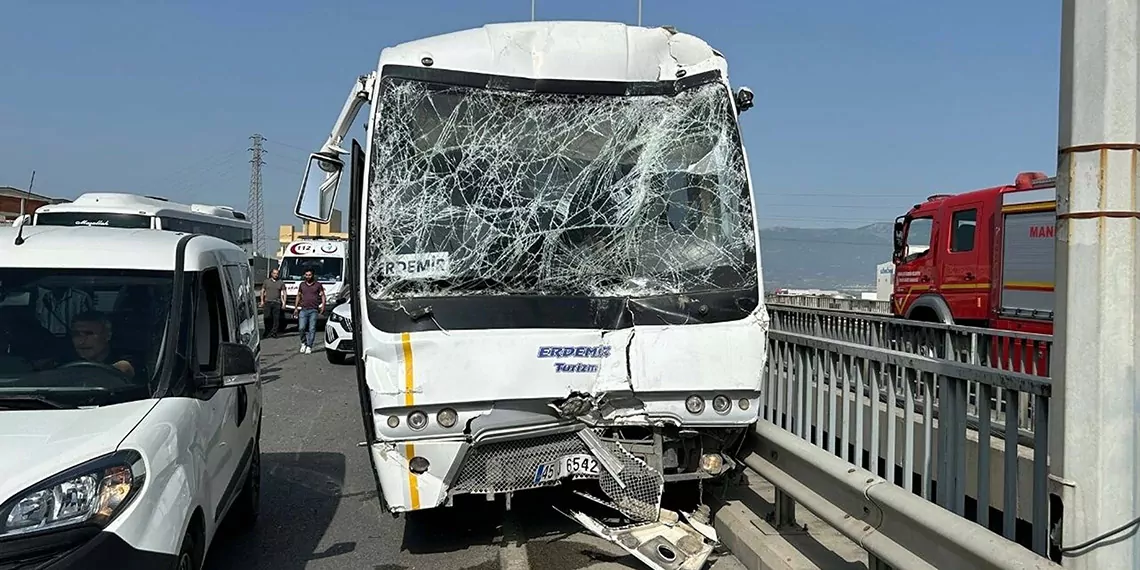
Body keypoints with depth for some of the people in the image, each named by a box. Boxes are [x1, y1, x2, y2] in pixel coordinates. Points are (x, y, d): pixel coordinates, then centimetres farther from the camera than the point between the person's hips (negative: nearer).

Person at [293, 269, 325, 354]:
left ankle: (309, 347, 1)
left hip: (314, 310, -2)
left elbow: (322, 295, 5)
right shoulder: (302, 285, 14)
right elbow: (298, 296, 22)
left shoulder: (318, 285, 6)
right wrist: (296, 308, 17)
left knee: (312, 329, -4)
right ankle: (303, 343, 13)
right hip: (303, 310, 2)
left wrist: (323, 305, -9)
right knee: (301, 328, -8)